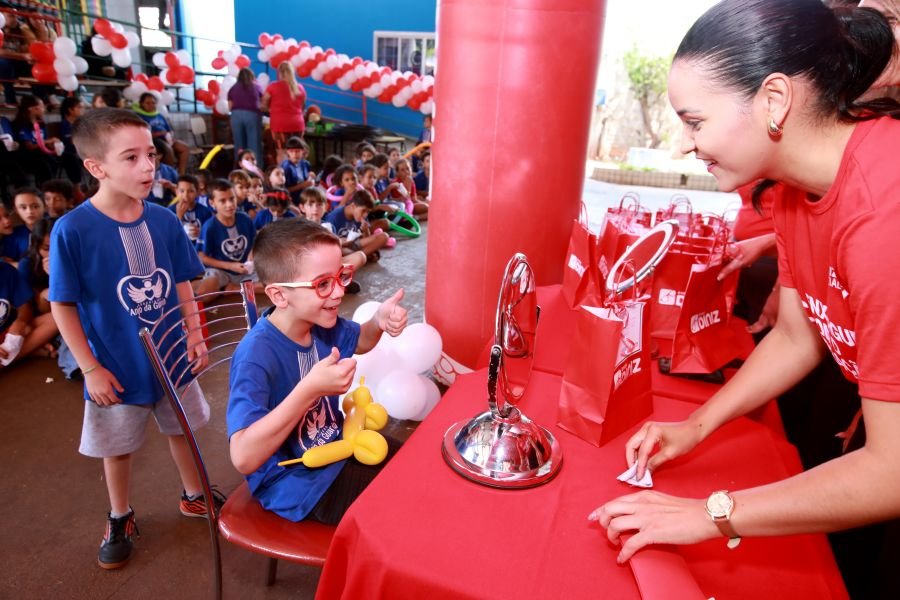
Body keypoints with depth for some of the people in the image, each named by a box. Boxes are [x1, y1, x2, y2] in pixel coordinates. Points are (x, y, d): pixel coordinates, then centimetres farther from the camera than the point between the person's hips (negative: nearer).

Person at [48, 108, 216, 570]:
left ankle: (193, 496, 44)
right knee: (117, 446, 18)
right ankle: (120, 519, 43)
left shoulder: (164, 220, -10)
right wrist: (91, 369, -13)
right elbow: (63, 306, -13)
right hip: (118, 367, -2)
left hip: (172, 356, 3)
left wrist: (195, 336, -3)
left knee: (182, 429, 20)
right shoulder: (71, 230, -20)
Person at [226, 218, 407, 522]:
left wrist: (379, 321, -9)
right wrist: (309, 389, -45)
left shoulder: (320, 323, -8)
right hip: (295, 484, -7)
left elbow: (360, 342, 14)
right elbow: (243, 458, -39)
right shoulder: (256, 356, -31)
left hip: (336, 444, 8)